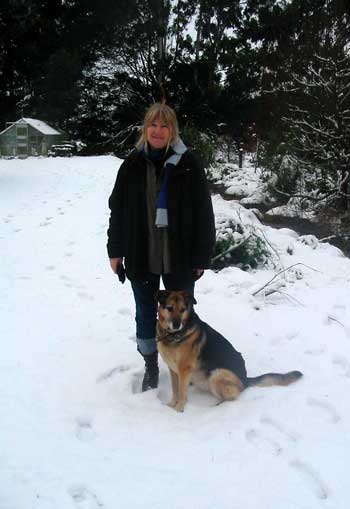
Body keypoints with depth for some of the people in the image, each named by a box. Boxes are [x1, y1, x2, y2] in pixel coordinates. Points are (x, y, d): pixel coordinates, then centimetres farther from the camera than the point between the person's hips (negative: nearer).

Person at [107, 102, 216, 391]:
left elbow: (204, 213, -7)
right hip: (140, 257, 3)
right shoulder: (133, 164, 1)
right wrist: (115, 250, 3)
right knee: (146, 314, 15)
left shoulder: (188, 164, -7)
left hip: (179, 258, -2)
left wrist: (202, 257, -8)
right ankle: (151, 367, 35)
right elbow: (118, 209, 6)